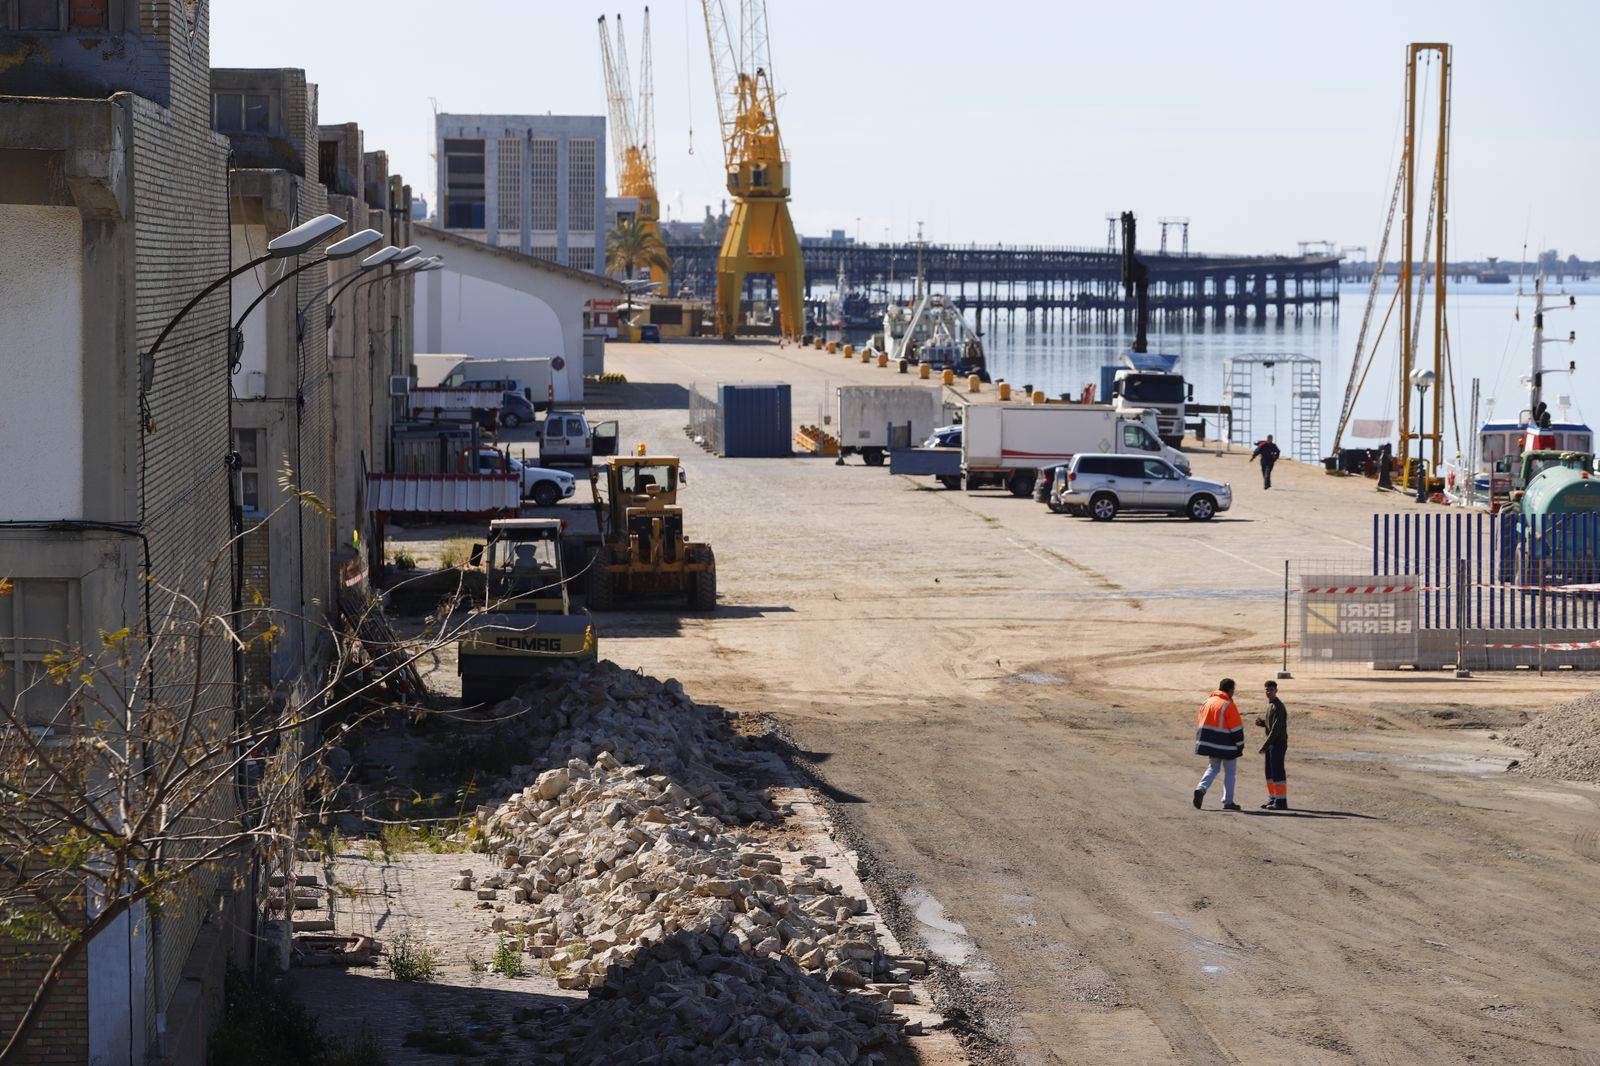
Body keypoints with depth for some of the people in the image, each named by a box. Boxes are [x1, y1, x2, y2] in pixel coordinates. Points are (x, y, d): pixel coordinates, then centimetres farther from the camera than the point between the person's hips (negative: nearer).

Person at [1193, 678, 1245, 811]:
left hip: (1211, 743, 6)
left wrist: (1199, 742, 21)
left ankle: (1201, 789, -6)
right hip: (1226, 745, -6)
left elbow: (1199, 723, 13)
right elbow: (1236, 728, -15)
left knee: (1213, 767, 18)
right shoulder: (1229, 705, -15)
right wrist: (1240, 746, -5)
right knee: (1229, 772, 8)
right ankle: (1228, 802, 11)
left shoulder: (1207, 702, 6)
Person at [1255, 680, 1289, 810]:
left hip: (1278, 743, -10)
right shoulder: (1270, 704, 14)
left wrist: (1265, 745, -19)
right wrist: (1261, 722, 3)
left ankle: (1281, 801, -5)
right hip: (1272, 744, 10)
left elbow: (1276, 728, -20)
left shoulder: (1278, 707, -16)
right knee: (1270, 772, 13)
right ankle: (1272, 799, 20)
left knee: (1277, 771, -8)